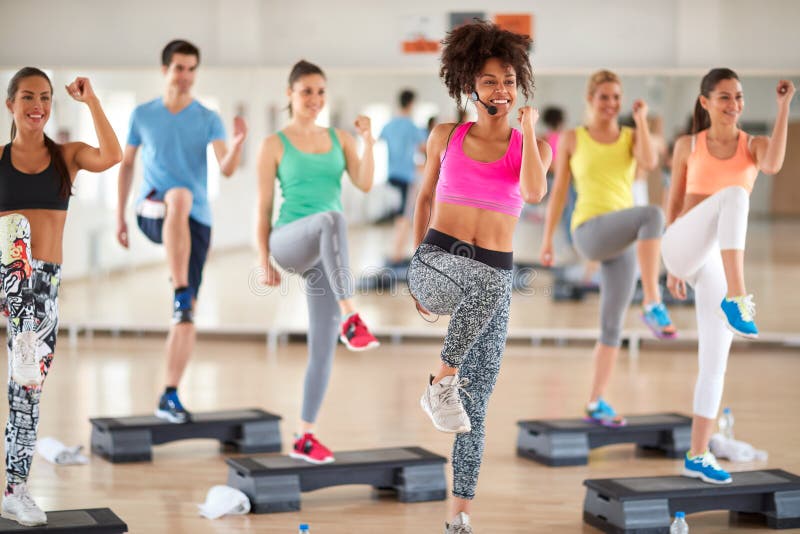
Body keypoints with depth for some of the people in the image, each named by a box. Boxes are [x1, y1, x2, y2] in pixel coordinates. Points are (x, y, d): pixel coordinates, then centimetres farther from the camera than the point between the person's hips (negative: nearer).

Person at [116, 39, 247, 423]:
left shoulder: (208, 119, 2)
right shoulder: (143, 115, 6)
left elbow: (227, 169, -9)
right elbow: (127, 164, 14)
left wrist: (238, 143, -30)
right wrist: (120, 215, 11)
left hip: (196, 220, 1)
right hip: (153, 213, -1)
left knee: (188, 314, -4)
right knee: (179, 197, -38)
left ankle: (170, 397, 4)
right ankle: (179, 294, -38)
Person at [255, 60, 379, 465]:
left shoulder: (339, 139, 13)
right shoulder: (274, 145, 3)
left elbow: (365, 184, 1)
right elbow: (264, 207, 2)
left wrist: (367, 140, -11)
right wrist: (264, 261, -2)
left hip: (324, 254, 5)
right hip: (289, 241, -5)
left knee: (323, 346, 1)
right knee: (332, 218, -39)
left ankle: (305, 437, 12)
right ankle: (350, 319, -44)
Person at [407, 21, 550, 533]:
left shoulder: (531, 145, 7)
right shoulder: (446, 137, 8)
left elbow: (534, 192, -15)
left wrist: (528, 126, -8)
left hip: (495, 276, 1)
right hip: (438, 259, -1)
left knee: (477, 408, -2)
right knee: (487, 285, -40)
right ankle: (442, 383, -23)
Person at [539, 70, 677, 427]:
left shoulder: (631, 137, 13)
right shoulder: (572, 140, 8)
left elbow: (650, 163, -8)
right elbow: (559, 191, 10)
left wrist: (641, 120, -7)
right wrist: (547, 239, 10)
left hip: (623, 240, 4)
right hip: (590, 232, -4)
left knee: (612, 326, 5)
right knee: (652, 214, -34)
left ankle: (596, 403, 16)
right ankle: (653, 304, -36)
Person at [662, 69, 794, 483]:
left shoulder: (754, 145, 10)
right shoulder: (687, 146, 9)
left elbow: (773, 165, -15)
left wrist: (784, 106, -17)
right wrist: (671, 266, 14)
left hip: (720, 260, 3)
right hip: (684, 248, -3)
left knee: (715, 360, 1)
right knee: (735, 195, -33)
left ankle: (697, 456, 11)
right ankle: (736, 299, -45)